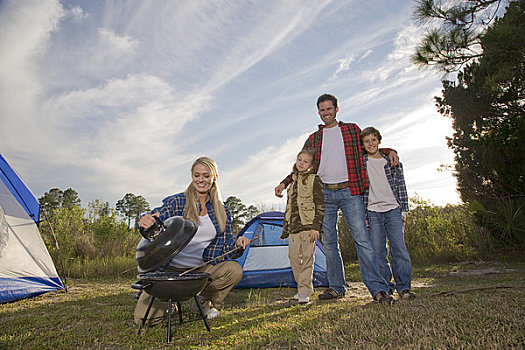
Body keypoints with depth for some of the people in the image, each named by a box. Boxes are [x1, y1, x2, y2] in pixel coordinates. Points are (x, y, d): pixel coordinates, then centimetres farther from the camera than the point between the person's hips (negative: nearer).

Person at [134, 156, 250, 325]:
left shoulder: (222, 212, 5)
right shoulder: (176, 202, -4)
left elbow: (228, 249, 5)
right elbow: (158, 218, -20)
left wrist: (238, 245, -18)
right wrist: (146, 221, -43)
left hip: (202, 270, 2)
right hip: (171, 270, -2)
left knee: (235, 269, -24)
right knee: (143, 318, -14)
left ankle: (207, 300, 5)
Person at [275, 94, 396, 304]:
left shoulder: (352, 130, 12)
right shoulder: (313, 139, 15)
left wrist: (389, 151, 3)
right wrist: (284, 183, 10)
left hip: (349, 192, -2)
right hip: (324, 194, 3)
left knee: (361, 238, -11)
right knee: (329, 243, 5)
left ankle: (378, 288, -6)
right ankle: (336, 287, 15)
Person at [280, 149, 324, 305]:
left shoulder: (314, 180, 1)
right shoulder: (293, 183, 19)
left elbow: (320, 205, -6)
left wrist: (316, 226, -14)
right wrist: (285, 230, 19)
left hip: (308, 226, -6)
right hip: (294, 227, 6)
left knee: (307, 257, -5)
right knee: (294, 256, 5)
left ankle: (304, 292, 1)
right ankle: (303, 287, 20)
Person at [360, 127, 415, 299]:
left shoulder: (392, 161, 11)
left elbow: (401, 186, 13)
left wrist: (404, 210, 6)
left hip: (393, 209, 1)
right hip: (373, 212, -1)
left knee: (399, 248, -4)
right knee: (378, 251, 0)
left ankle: (403, 287, 6)